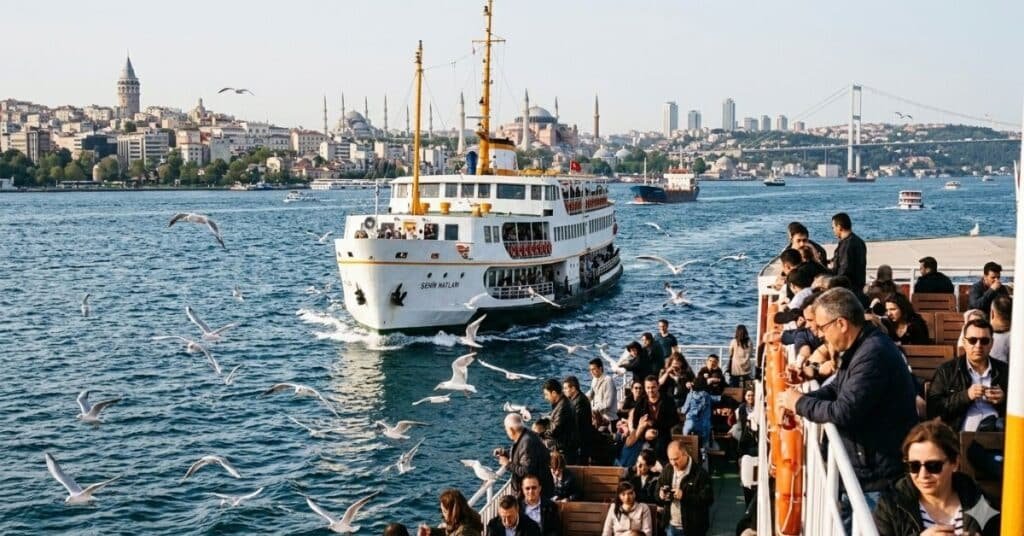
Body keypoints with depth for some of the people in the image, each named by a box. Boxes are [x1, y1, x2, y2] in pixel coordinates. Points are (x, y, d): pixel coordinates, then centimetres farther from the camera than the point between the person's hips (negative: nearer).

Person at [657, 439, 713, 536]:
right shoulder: (667, 470, 4)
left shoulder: (700, 473, -16)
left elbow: (708, 499, -20)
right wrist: (661, 495, -13)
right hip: (671, 526, 6)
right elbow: (657, 491, 12)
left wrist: (684, 496, -29)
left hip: (692, 528, -5)